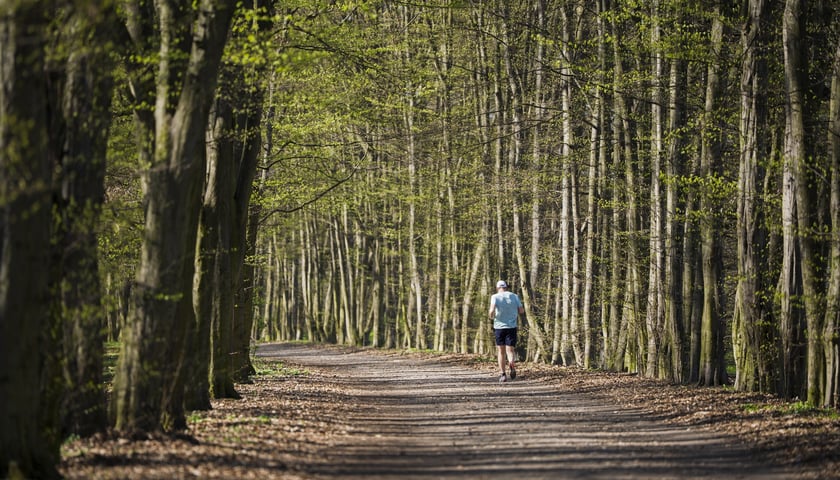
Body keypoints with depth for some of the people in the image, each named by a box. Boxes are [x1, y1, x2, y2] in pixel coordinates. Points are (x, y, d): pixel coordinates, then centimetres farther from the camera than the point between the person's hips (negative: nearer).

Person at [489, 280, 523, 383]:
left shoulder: (495, 297, -3)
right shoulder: (514, 296, 5)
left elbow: (492, 310, -18)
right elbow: (521, 311, 3)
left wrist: (491, 316, 3)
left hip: (499, 327, -1)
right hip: (512, 327, 1)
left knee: (501, 351, 12)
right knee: (510, 350, -2)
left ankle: (503, 375, 9)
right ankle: (512, 365, -33)